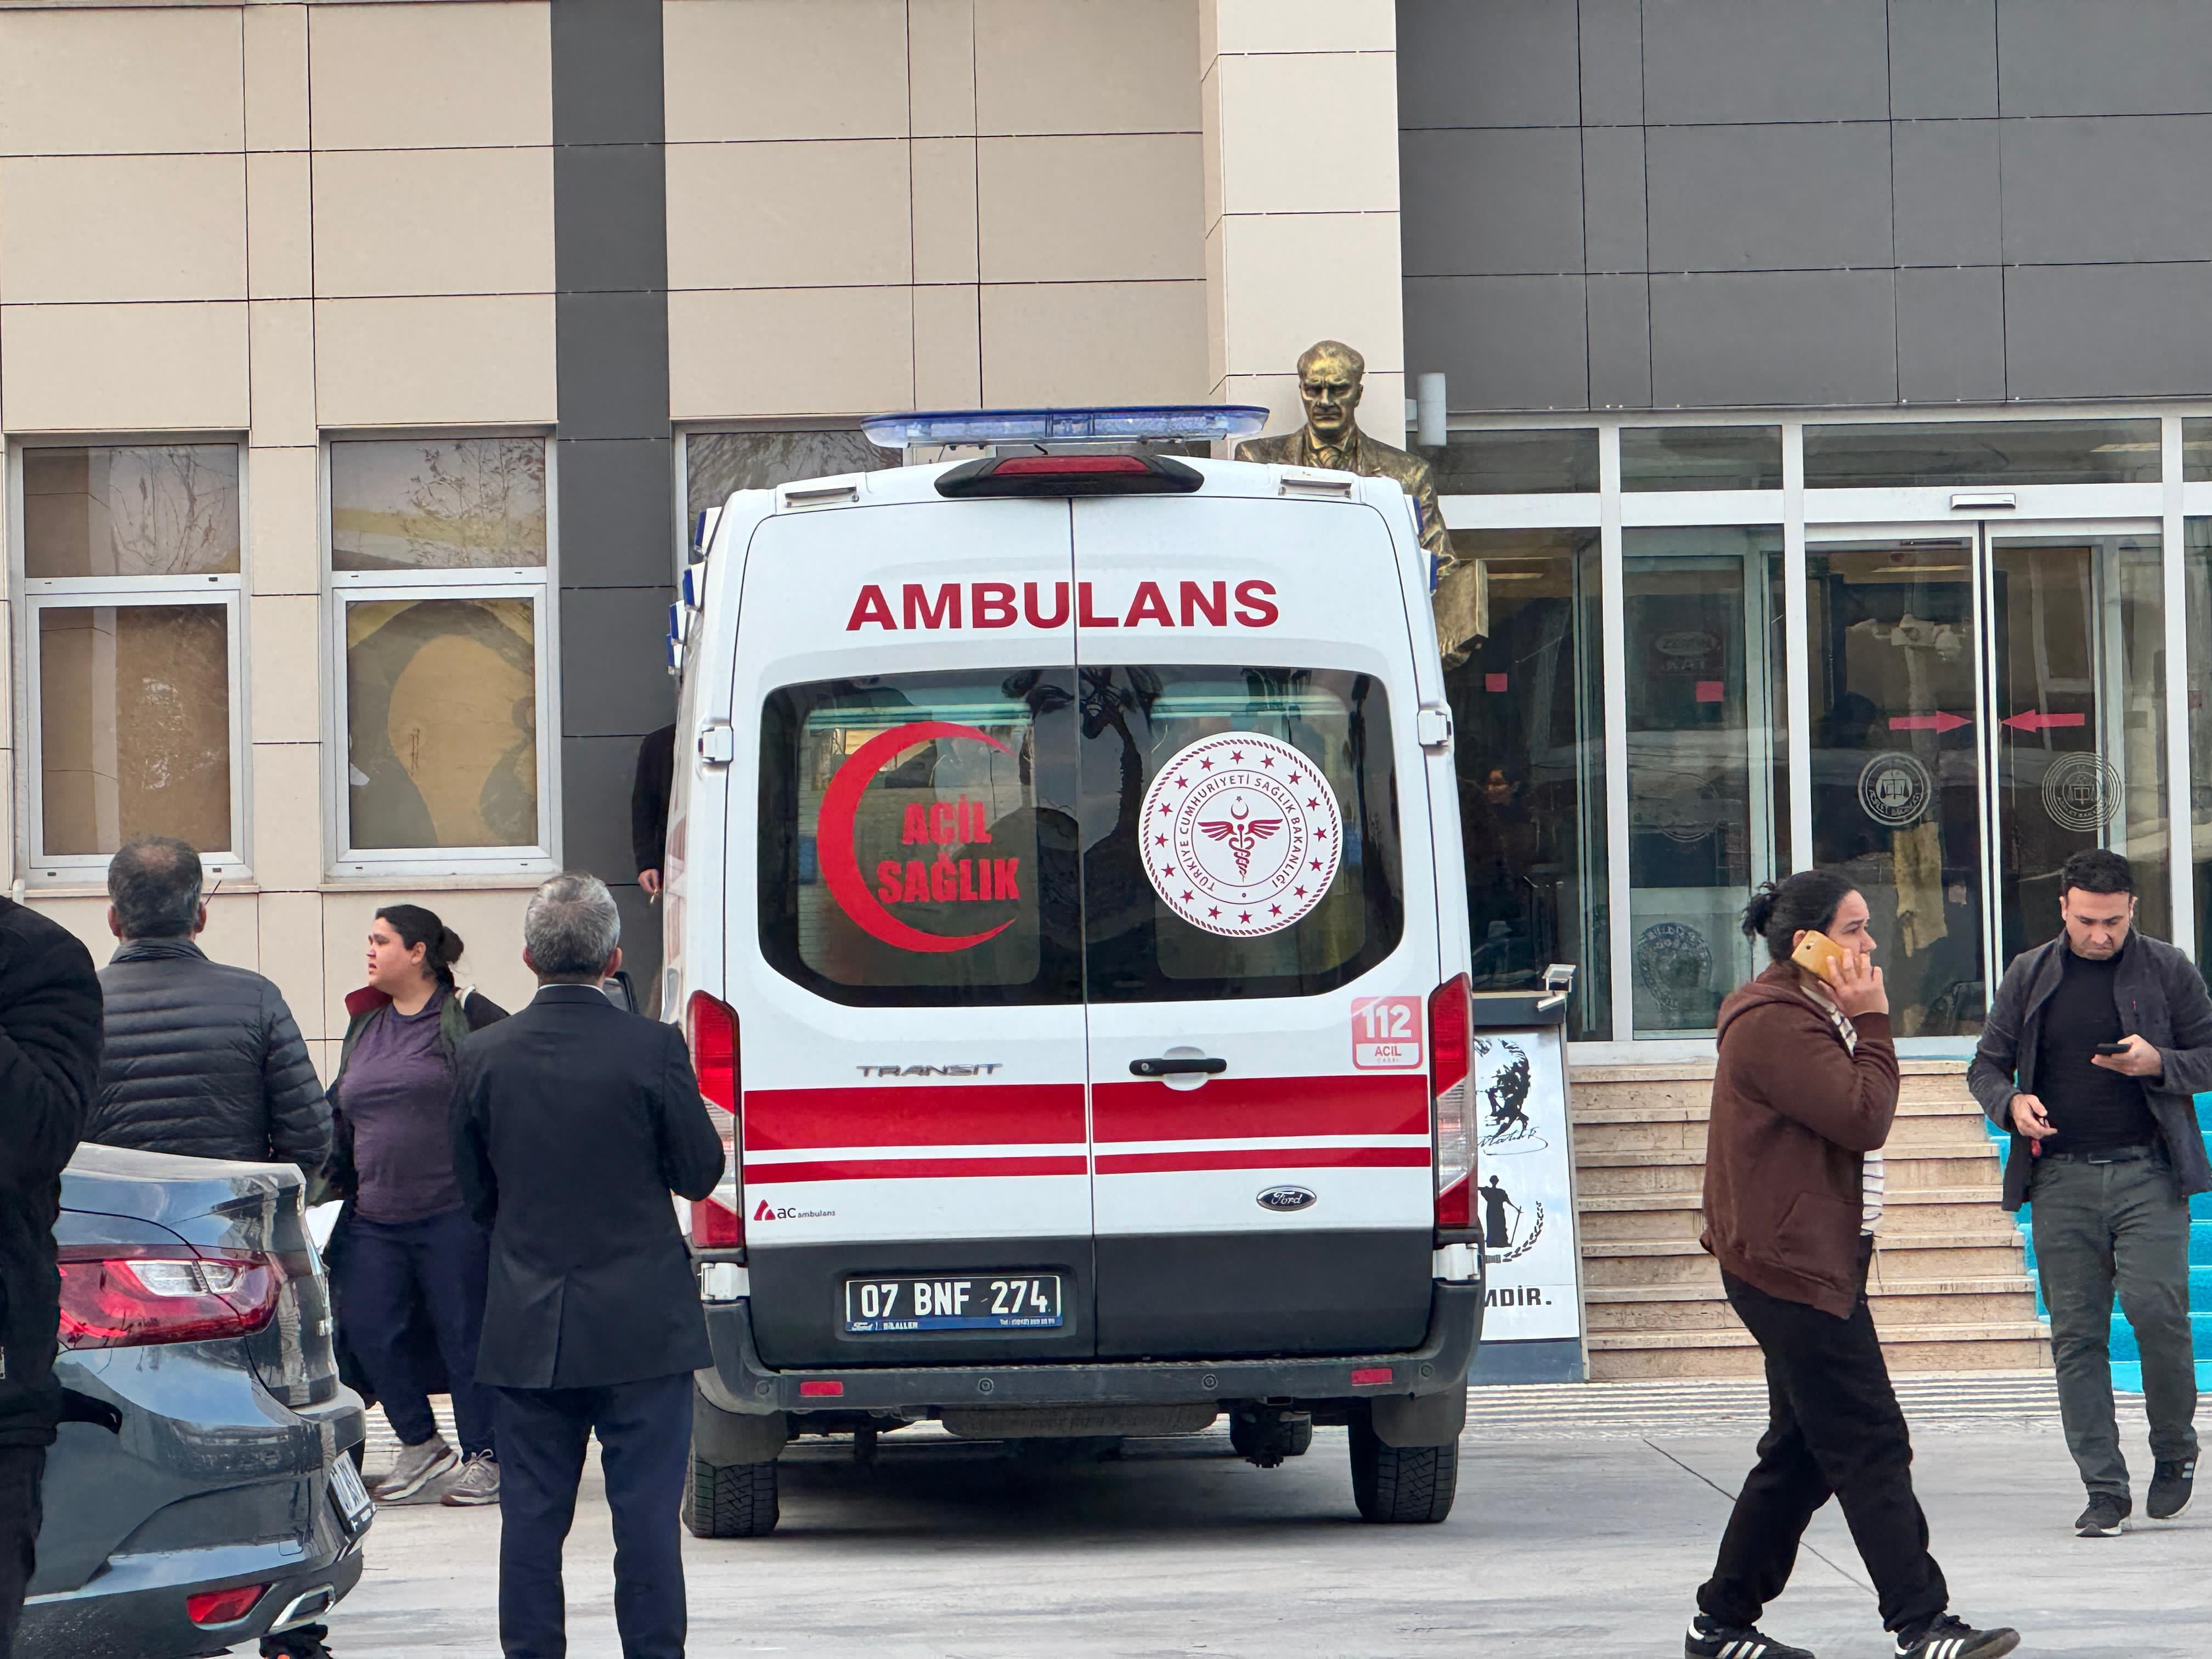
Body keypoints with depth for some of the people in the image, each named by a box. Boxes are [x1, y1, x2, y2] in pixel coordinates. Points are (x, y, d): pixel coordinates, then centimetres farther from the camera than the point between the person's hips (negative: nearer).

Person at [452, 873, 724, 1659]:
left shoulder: (485, 1056, -3)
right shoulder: (652, 1050, -12)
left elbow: (476, 1193, 6)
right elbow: (699, 1173, -4)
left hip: (527, 1329, 2)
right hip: (642, 1327, -2)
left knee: (533, 1513, 8)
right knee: (646, 1512, 2)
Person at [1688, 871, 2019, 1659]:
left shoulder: (1806, 1016, 20)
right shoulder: (1775, 1024, -16)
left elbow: (1852, 1121, 20)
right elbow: (1864, 1118, -21)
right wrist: (1872, 1023, -14)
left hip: (1816, 1262, 11)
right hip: (1792, 1269, -11)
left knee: (1804, 1453, 12)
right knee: (1870, 1447, -12)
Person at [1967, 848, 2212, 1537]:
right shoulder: (2030, 976, 9)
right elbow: (1987, 1064, 15)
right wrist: (2012, 1104, -6)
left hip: (2148, 1173, -2)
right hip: (2062, 1177, 2)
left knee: (2156, 1308, -16)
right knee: (2076, 1333, -2)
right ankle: (2104, 1491, 2)